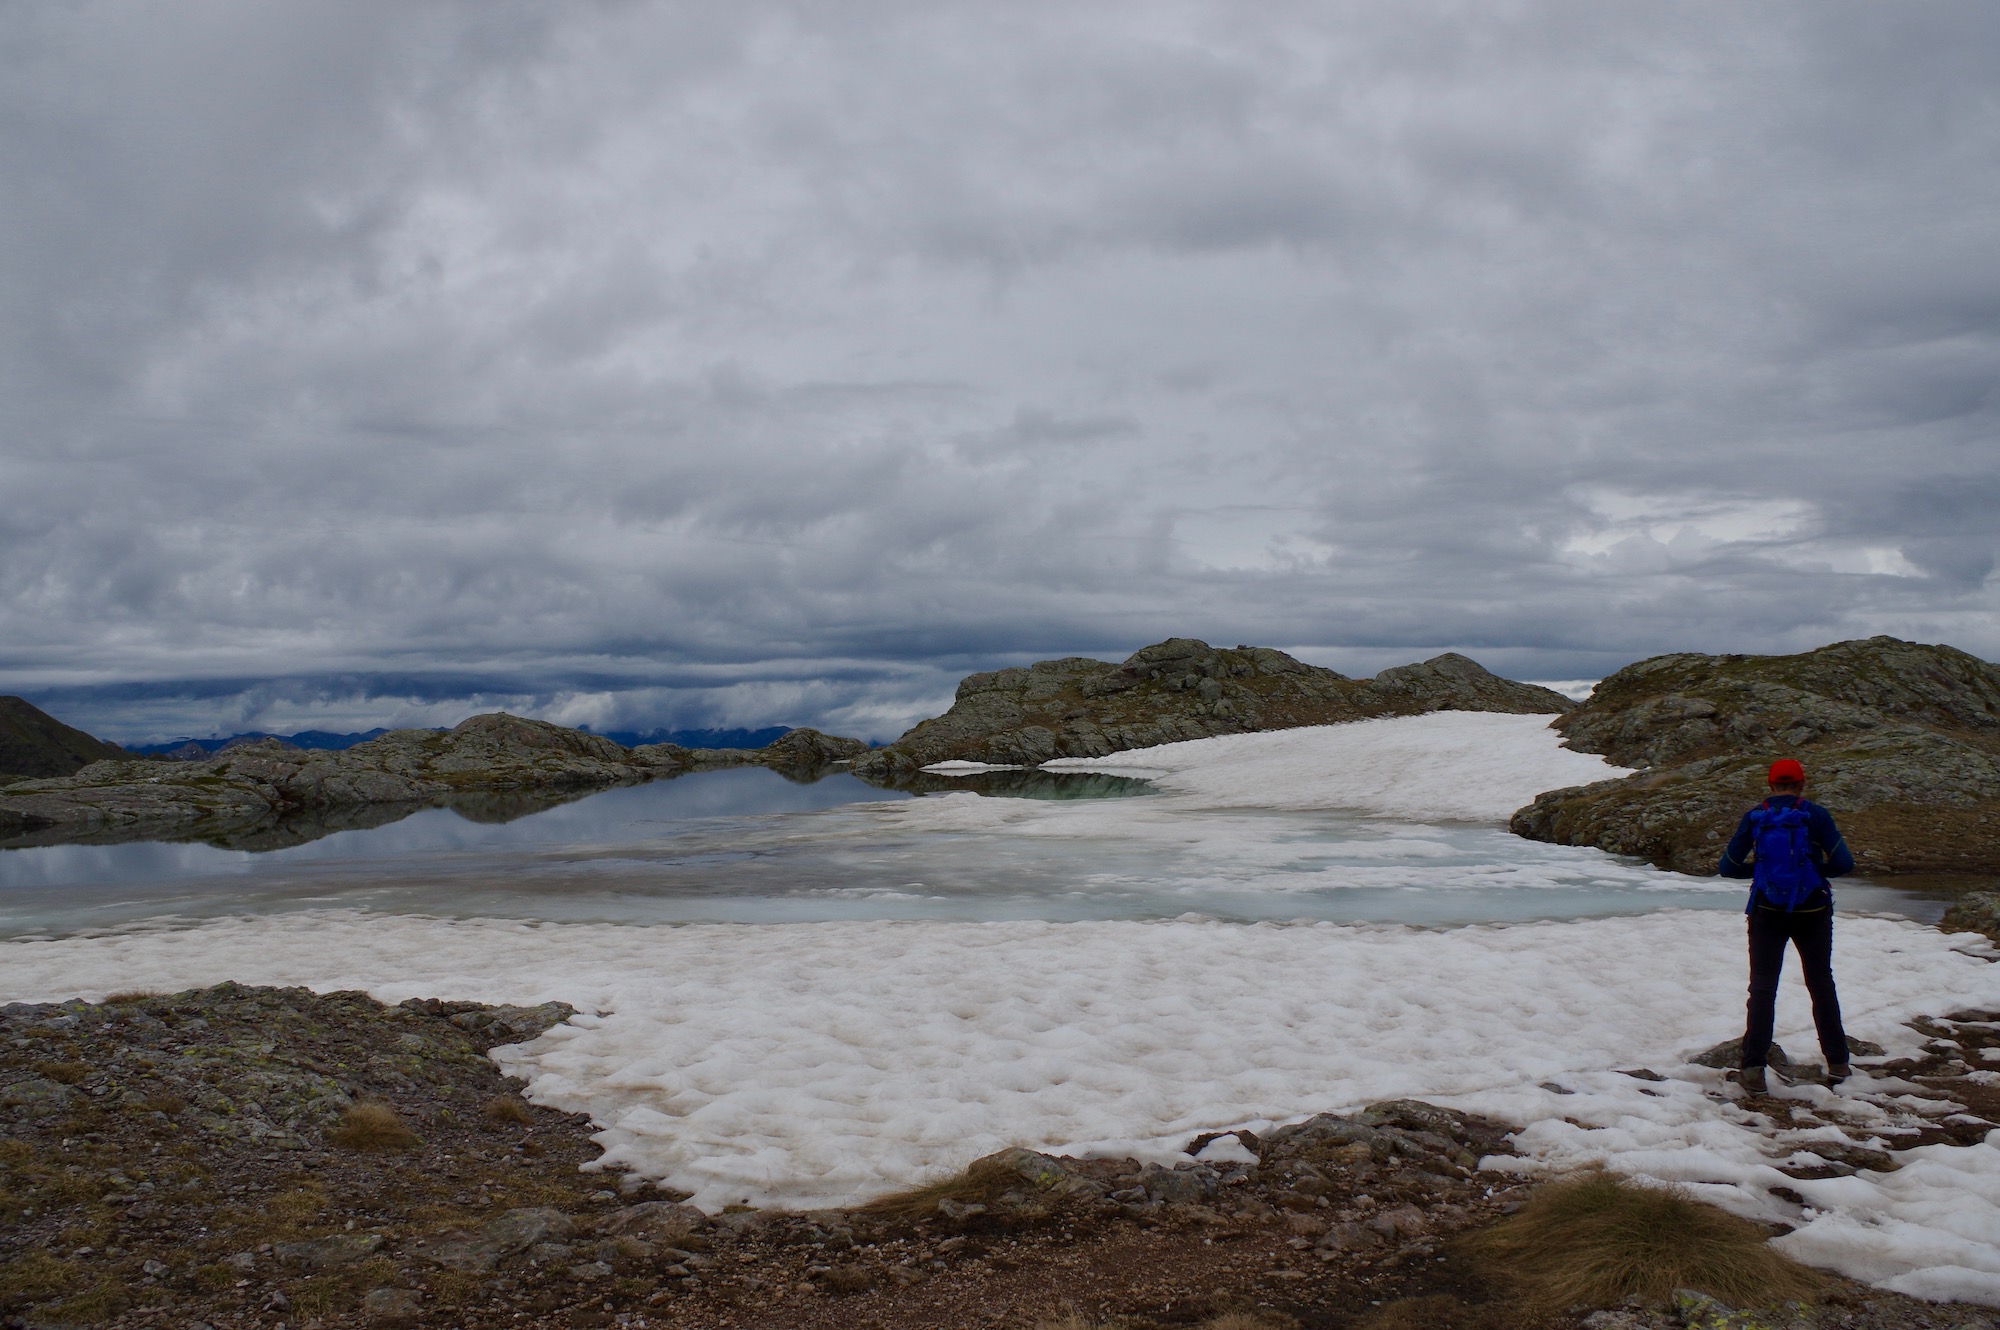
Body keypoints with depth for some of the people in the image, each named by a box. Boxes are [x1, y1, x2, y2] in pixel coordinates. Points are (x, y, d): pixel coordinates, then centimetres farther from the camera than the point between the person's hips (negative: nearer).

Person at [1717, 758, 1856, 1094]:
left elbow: (1729, 866, -1)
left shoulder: (1754, 817, -3)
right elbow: (1844, 863, -9)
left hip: (1767, 912, 0)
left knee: (1762, 988, 4)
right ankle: (1837, 1064, 23)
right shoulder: (1816, 815, -6)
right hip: (1812, 911, 0)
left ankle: (1753, 1069, -4)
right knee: (1821, 984, 17)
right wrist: (1817, 869, 11)